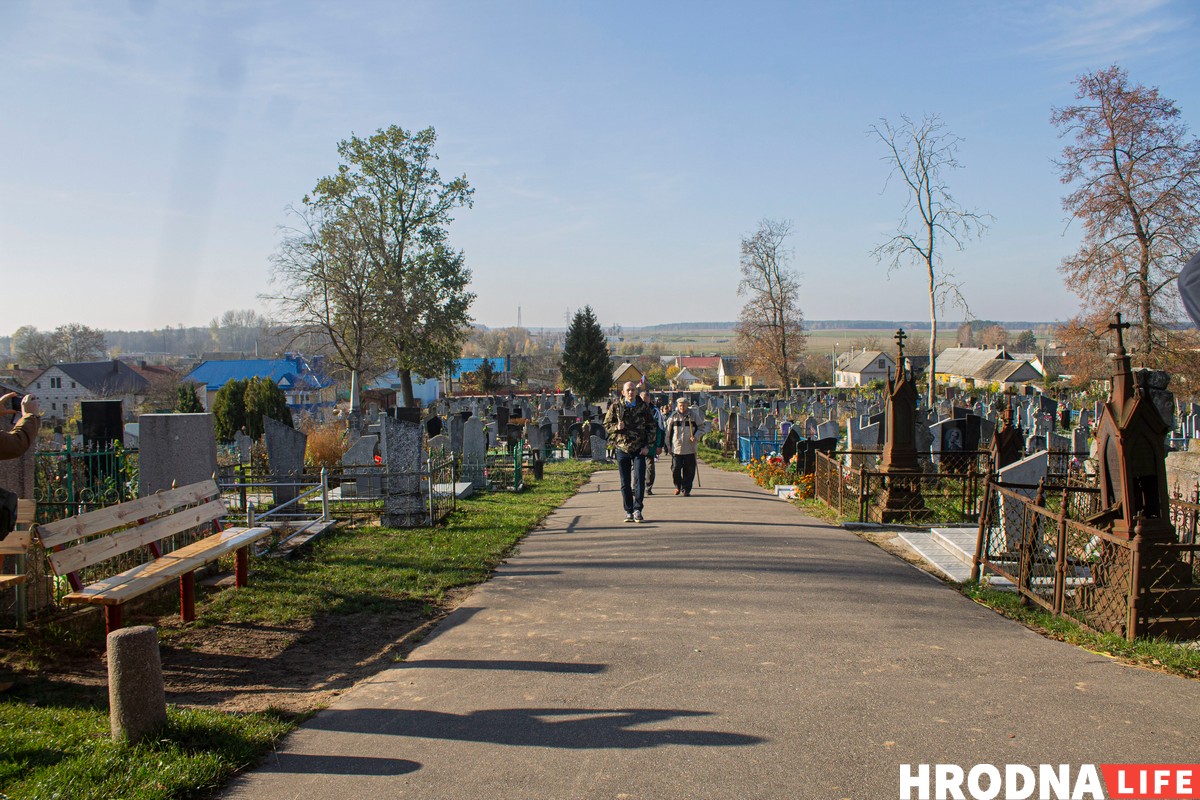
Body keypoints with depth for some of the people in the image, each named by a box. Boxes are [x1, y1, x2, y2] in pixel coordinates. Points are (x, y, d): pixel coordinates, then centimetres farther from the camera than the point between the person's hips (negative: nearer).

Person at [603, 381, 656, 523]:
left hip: (639, 450, 0)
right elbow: (606, 424, 7)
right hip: (622, 448, 1)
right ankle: (628, 511, 14)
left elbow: (651, 427, 6)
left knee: (640, 479, -10)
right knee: (625, 483, 5)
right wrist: (617, 427, -15)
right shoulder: (615, 407, 1)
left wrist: (647, 446, -3)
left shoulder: (644, 407, 3)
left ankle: (637, 510, -4)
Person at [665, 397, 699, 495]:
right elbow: (668, 432, 11)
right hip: (676, 448, 0)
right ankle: (677, 485, 21)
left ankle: (686, 489, 11)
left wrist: (695, 436, -5)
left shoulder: (693, 416, 5)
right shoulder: (673, 416, 5)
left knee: (689, 470, 0)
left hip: (689, 448, 0)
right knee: (675, 469, -2)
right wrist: (668, 445, 9)